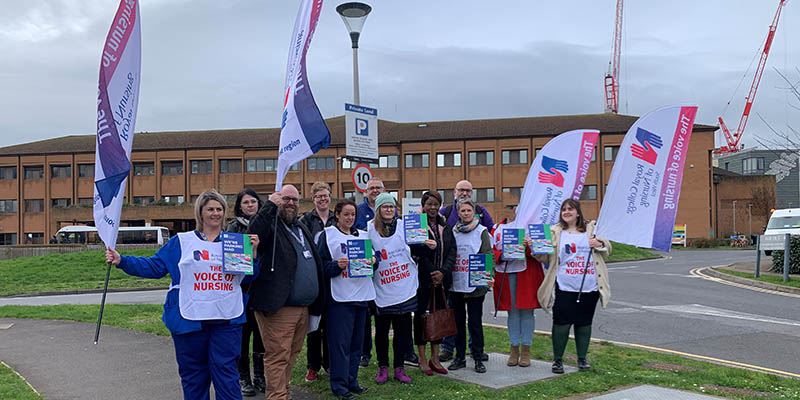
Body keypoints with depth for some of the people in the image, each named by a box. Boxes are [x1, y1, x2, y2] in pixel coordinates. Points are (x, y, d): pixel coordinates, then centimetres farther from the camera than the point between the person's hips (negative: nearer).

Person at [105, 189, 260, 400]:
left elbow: (248, 278, 10)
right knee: (193, 374, 9)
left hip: (226, 320, 0)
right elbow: (154, 266, 5)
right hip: (190, 319, 0)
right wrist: (122, 261, -3)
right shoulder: (182, 242, 7)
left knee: (225, 372, -1)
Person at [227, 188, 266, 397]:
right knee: (243, 330, 1)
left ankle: (259, 376, 21)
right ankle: (243, 378, 12)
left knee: (261, 331, 9)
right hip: (243, 286, -3)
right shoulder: (234, 227, 1)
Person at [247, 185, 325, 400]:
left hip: (303, 308, 8)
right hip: (278, 308, -8)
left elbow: (316, 265, 28)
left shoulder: (302, 229, 21)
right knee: (278, 356, -6)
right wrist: (270, 206, -29)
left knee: (291, 355, 15)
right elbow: (255, 232, -29)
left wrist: (316, 307, 26)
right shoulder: (271, 225, -3)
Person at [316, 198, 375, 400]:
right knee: (340, 342, -5)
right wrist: (337, 265, -22)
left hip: (361, 295, 6)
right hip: (339, 297, -5)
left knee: (356, 341, 11)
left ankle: (352, 380, 21)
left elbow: (373, 257, 16)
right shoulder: (327, 235, 0)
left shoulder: (363, 235, 15)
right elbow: (321, 265, -5)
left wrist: (373, 260, -5)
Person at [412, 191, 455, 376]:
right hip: (423, 278, -5)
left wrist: (443, 272, -10)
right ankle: (422, 359, 11)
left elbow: (452, 251, 5)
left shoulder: (446, 228, 12)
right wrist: (432, 273, -14)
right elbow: (414, 251, -12)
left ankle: (435, 358, 18)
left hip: (441, 279, 5)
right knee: (421, 315, 1)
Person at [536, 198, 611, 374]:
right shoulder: (555, 232, 4)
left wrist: (600, 244, -6)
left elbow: (608, 249, 16)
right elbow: (544, 256, 1)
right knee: (561, 323, -2)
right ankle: (557, 360, 13)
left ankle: (582, 358, 24)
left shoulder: (591, 229, 10)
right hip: (564, 287, -2)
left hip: (589, 287, 2)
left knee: (584, 323, 10)